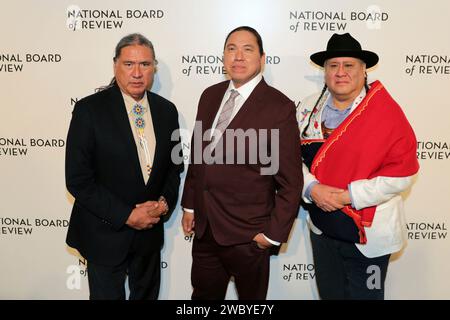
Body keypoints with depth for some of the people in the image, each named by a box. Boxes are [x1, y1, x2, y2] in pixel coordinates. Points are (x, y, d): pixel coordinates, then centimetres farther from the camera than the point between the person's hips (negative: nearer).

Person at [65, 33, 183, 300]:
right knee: (108, 294, 15)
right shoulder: (89, 110, -15)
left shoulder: (167, 110, -1)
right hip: (105, 233, -4)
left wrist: (165, 202, -9)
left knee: (147, 294, 23)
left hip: (151, 230, 4)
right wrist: (126, 216, -18)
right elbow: (78, 180, -16)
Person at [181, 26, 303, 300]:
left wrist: (274, 234, -10)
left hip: (248, 236, -5)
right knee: (204, 293, 20)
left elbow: (290, 181, -11)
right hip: (204, 227, 5)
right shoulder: (210, 96, 5)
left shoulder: (279, 107, -14)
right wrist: (190, 205, 13)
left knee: (251, 297, 16)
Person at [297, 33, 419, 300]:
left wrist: (350, 195, -21)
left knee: (363, 295, 15)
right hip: (322, 228, 4)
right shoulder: (309, 107, 1)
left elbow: (403, 171, -16)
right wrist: (312, 189, -16)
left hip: (368, 232, -4)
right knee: (329, 293, 23)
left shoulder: (387, 112, -12)